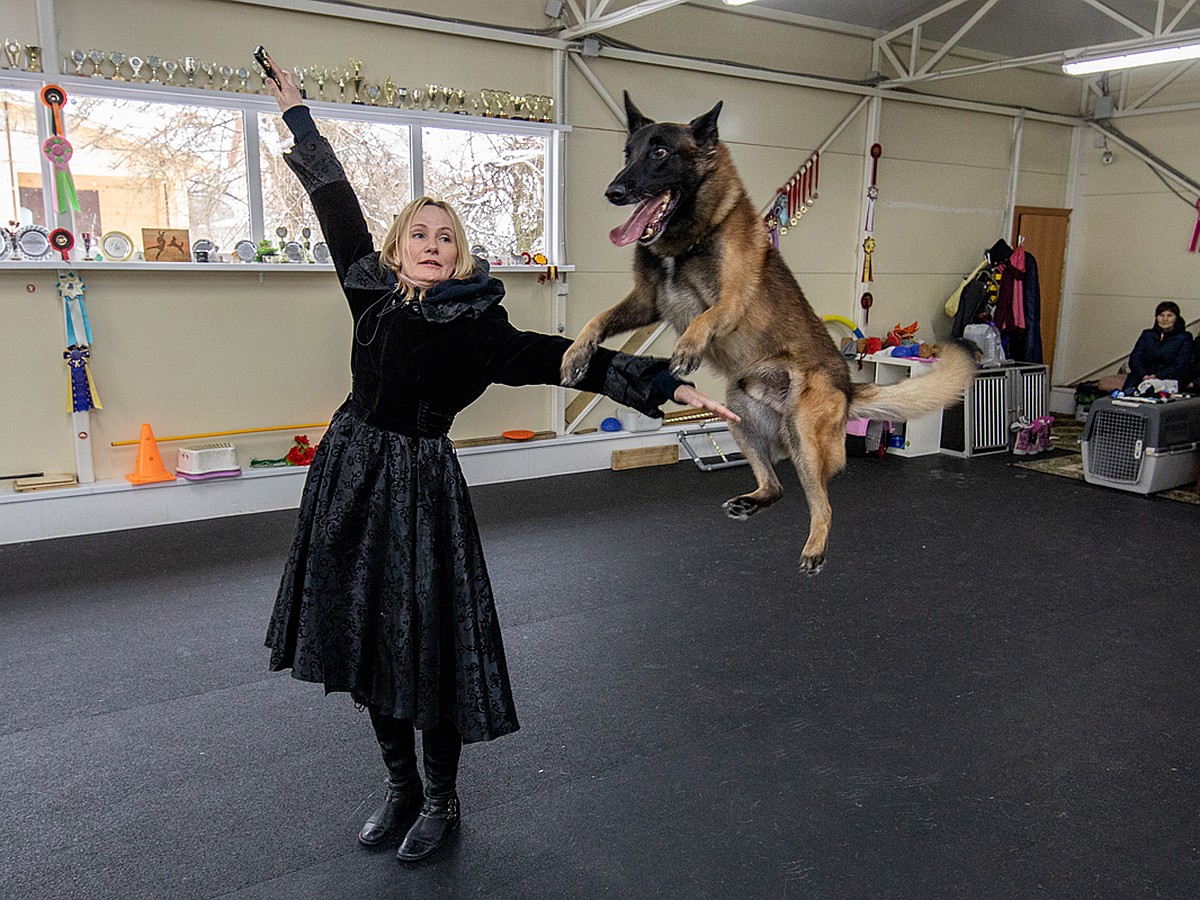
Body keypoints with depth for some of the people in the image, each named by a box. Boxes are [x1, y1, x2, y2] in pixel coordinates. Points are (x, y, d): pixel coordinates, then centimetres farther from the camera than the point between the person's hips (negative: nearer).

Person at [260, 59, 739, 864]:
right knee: (365, 636, 13)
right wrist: (298, 114, 23)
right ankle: (400, 785, 33)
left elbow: (564, 360, -16)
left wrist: (671, 385, -23)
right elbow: (337, 205, 14)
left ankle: (442, 800, 24)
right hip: (352, 474, 5)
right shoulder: (373, 294, 4)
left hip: (420, 482, -5)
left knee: (429, 643, 2)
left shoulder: (478, 325, -8)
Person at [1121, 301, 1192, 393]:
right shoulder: (1147, 335, 21)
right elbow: (1134, 359, 9)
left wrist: (1157, 376, -17)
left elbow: (1180, 365, -1)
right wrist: (1143, 375, -12)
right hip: (1141, 378, 2)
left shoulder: (1184, 338, 12)